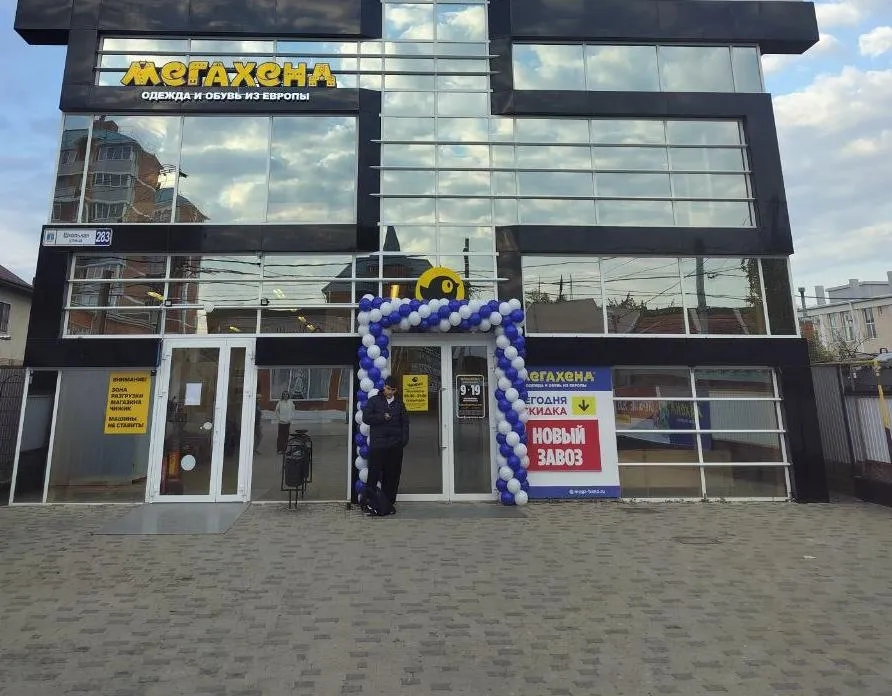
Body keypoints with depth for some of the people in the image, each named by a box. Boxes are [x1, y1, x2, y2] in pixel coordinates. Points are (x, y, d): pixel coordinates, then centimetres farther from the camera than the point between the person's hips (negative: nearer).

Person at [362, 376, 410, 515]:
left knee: (392, 475, 5)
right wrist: (382, 417, -10)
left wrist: (404, 439, 3)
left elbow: (405, 423, 15)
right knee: (374, 474, -2)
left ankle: (389, 502, 14)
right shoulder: (374, 400, 7)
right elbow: (366, 418, -1)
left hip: (395, 445, 3)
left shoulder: (399, 404, 15)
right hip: (377, 444, -3)